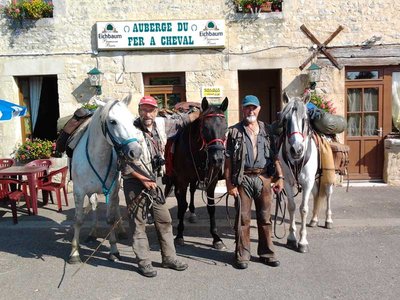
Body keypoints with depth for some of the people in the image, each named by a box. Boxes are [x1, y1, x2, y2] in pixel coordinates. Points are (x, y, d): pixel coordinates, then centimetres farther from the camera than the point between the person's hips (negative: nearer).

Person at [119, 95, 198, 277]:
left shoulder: (161, 124, 1)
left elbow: (181, 121, 20)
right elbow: (124, 163, -15)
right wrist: (143, 179, -17)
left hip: (155, 180, 6)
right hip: (135, 182, -6)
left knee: (164, 220, 11)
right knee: (138, 223, 3)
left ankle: (169, 258, 25)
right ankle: (144, 263, 17)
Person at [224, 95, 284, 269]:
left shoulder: (266, 130, 11)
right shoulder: (235, 131, 1)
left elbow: (274, 155, 12)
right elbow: (228, 159, -4)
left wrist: (280, 177, 3)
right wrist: (229, 183, -10)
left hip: (264, 178, 3)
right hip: (243, 179, -3)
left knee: (265, 218, 11)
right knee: (243, 218, 4)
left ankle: (266, 253, 25)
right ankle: (242, 255, 16)